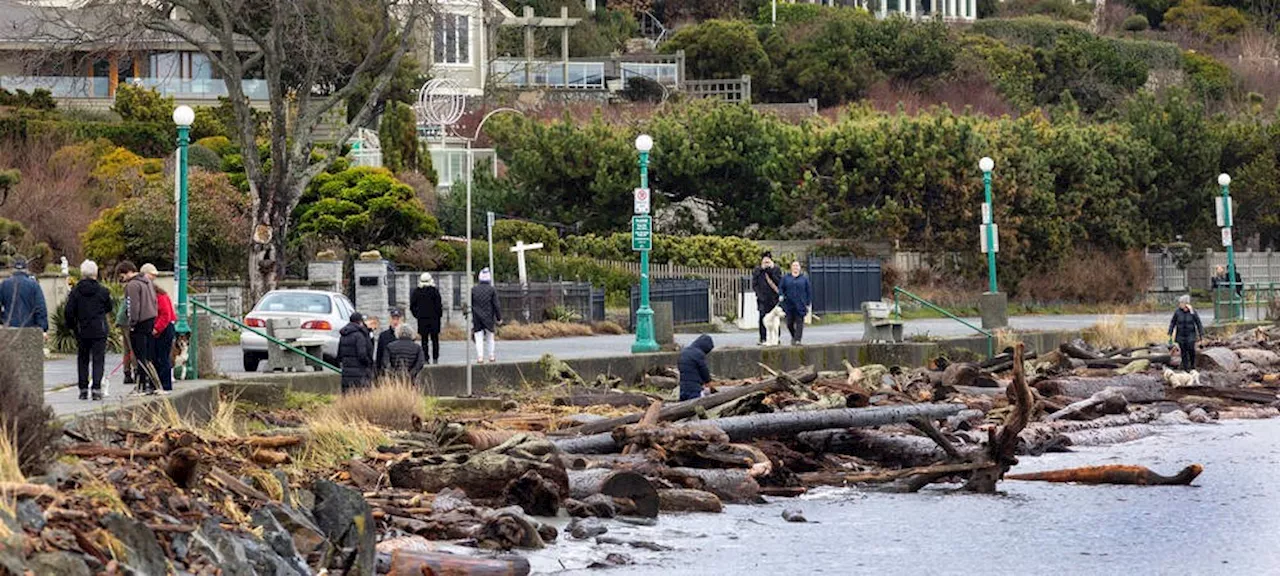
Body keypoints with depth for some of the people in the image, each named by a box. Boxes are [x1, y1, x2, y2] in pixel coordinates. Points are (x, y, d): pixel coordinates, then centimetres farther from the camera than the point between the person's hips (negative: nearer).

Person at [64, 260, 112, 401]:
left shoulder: (76, 291, -4)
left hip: (82, 332, 1)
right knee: (98, 360, 1)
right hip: (99, 331, -1)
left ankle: (83, 389, 11)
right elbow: (109, 307, 7)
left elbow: (68, 311, -4)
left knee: (82, 360, 12)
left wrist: (72, 326, 11)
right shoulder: (102, 291, -6)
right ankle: (96, 389, -9)